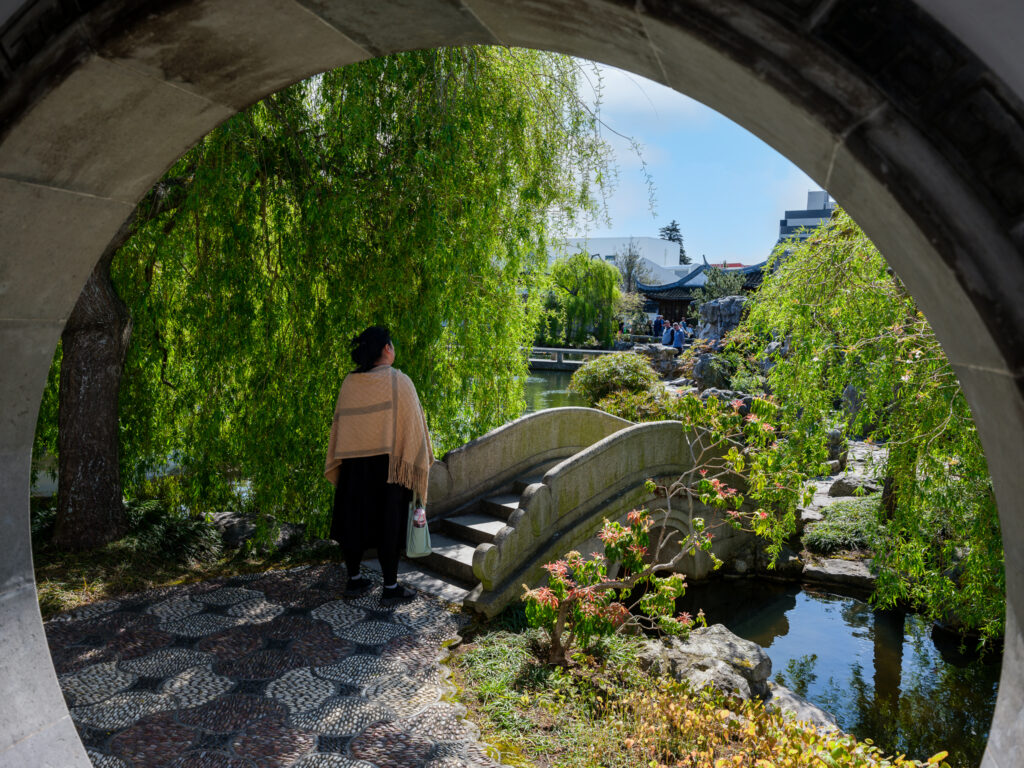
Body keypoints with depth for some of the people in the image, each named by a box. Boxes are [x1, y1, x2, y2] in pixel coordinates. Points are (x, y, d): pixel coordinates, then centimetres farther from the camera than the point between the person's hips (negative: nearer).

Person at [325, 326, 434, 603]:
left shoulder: (349, 383, 1)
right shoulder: (399, 382, -11)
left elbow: (339, 424, 6)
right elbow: (413, 425, -9)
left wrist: (339, 464, 16)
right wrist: (421, 464, 1)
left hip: (353, 465, 4)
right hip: (387, 465, -4)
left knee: (355, 519, 14)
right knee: (388, 523, 4)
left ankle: (354, 579, 25)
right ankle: (390, 587, 12)